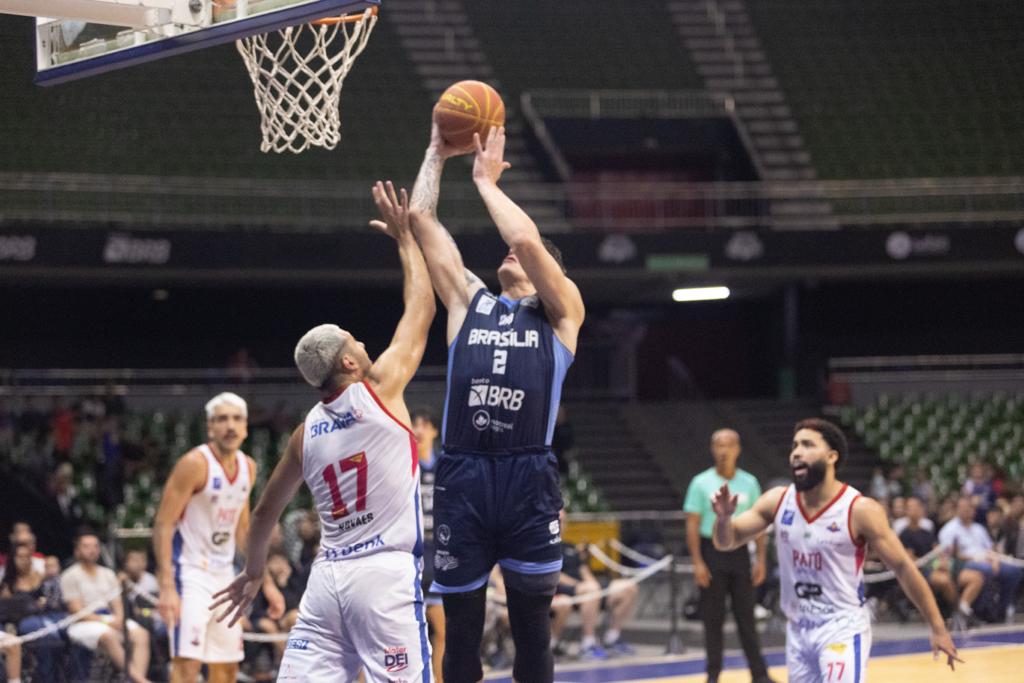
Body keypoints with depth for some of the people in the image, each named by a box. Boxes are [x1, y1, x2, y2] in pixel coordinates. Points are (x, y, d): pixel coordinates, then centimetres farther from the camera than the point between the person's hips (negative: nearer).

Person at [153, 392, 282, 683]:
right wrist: (166, 587, -26)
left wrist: (266, 582, 17)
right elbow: (163, 525, -18)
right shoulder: (195, 464, -15)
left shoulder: (248, 467, 8)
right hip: (191, 572, -8)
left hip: (224, 573, 8)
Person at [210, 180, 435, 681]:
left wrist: (253, 572, 38)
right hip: (386, 572, -5)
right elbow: (421, 309, 6)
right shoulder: (381, 389, -3)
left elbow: (265, 512, 23)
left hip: (327, 578, 5)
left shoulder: (306, 432, 12)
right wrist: (404, 236, 17)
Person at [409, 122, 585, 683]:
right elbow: (421, 219, 17)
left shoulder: (561, 312, 12)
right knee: (460, 622, 5)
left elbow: (528, 239, -3)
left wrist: (486, 180, 8)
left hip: (527, 477, -3)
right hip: (462, 474, 3)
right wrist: (437, 154, 22)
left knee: (531, 625, 3)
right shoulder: (469, 302, 21)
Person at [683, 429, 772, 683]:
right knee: (713, 618, 2)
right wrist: (698, 563, -11)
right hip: (712, 554, -2)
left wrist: (761, 560, 1)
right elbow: (692, 525, -4)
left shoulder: (749, 483, 4)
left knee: (746, 616, 3)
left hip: (739, 553, 2)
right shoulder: (701, 483, -3)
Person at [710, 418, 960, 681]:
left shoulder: (860, 510, -15)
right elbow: (727, 541, 5)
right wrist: (723, 518, -20)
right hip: (798, 631, 6)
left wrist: (938, 628, -8)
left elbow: (903, 567, -9)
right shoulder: (778, 501, -2)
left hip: (843, 629, -6)